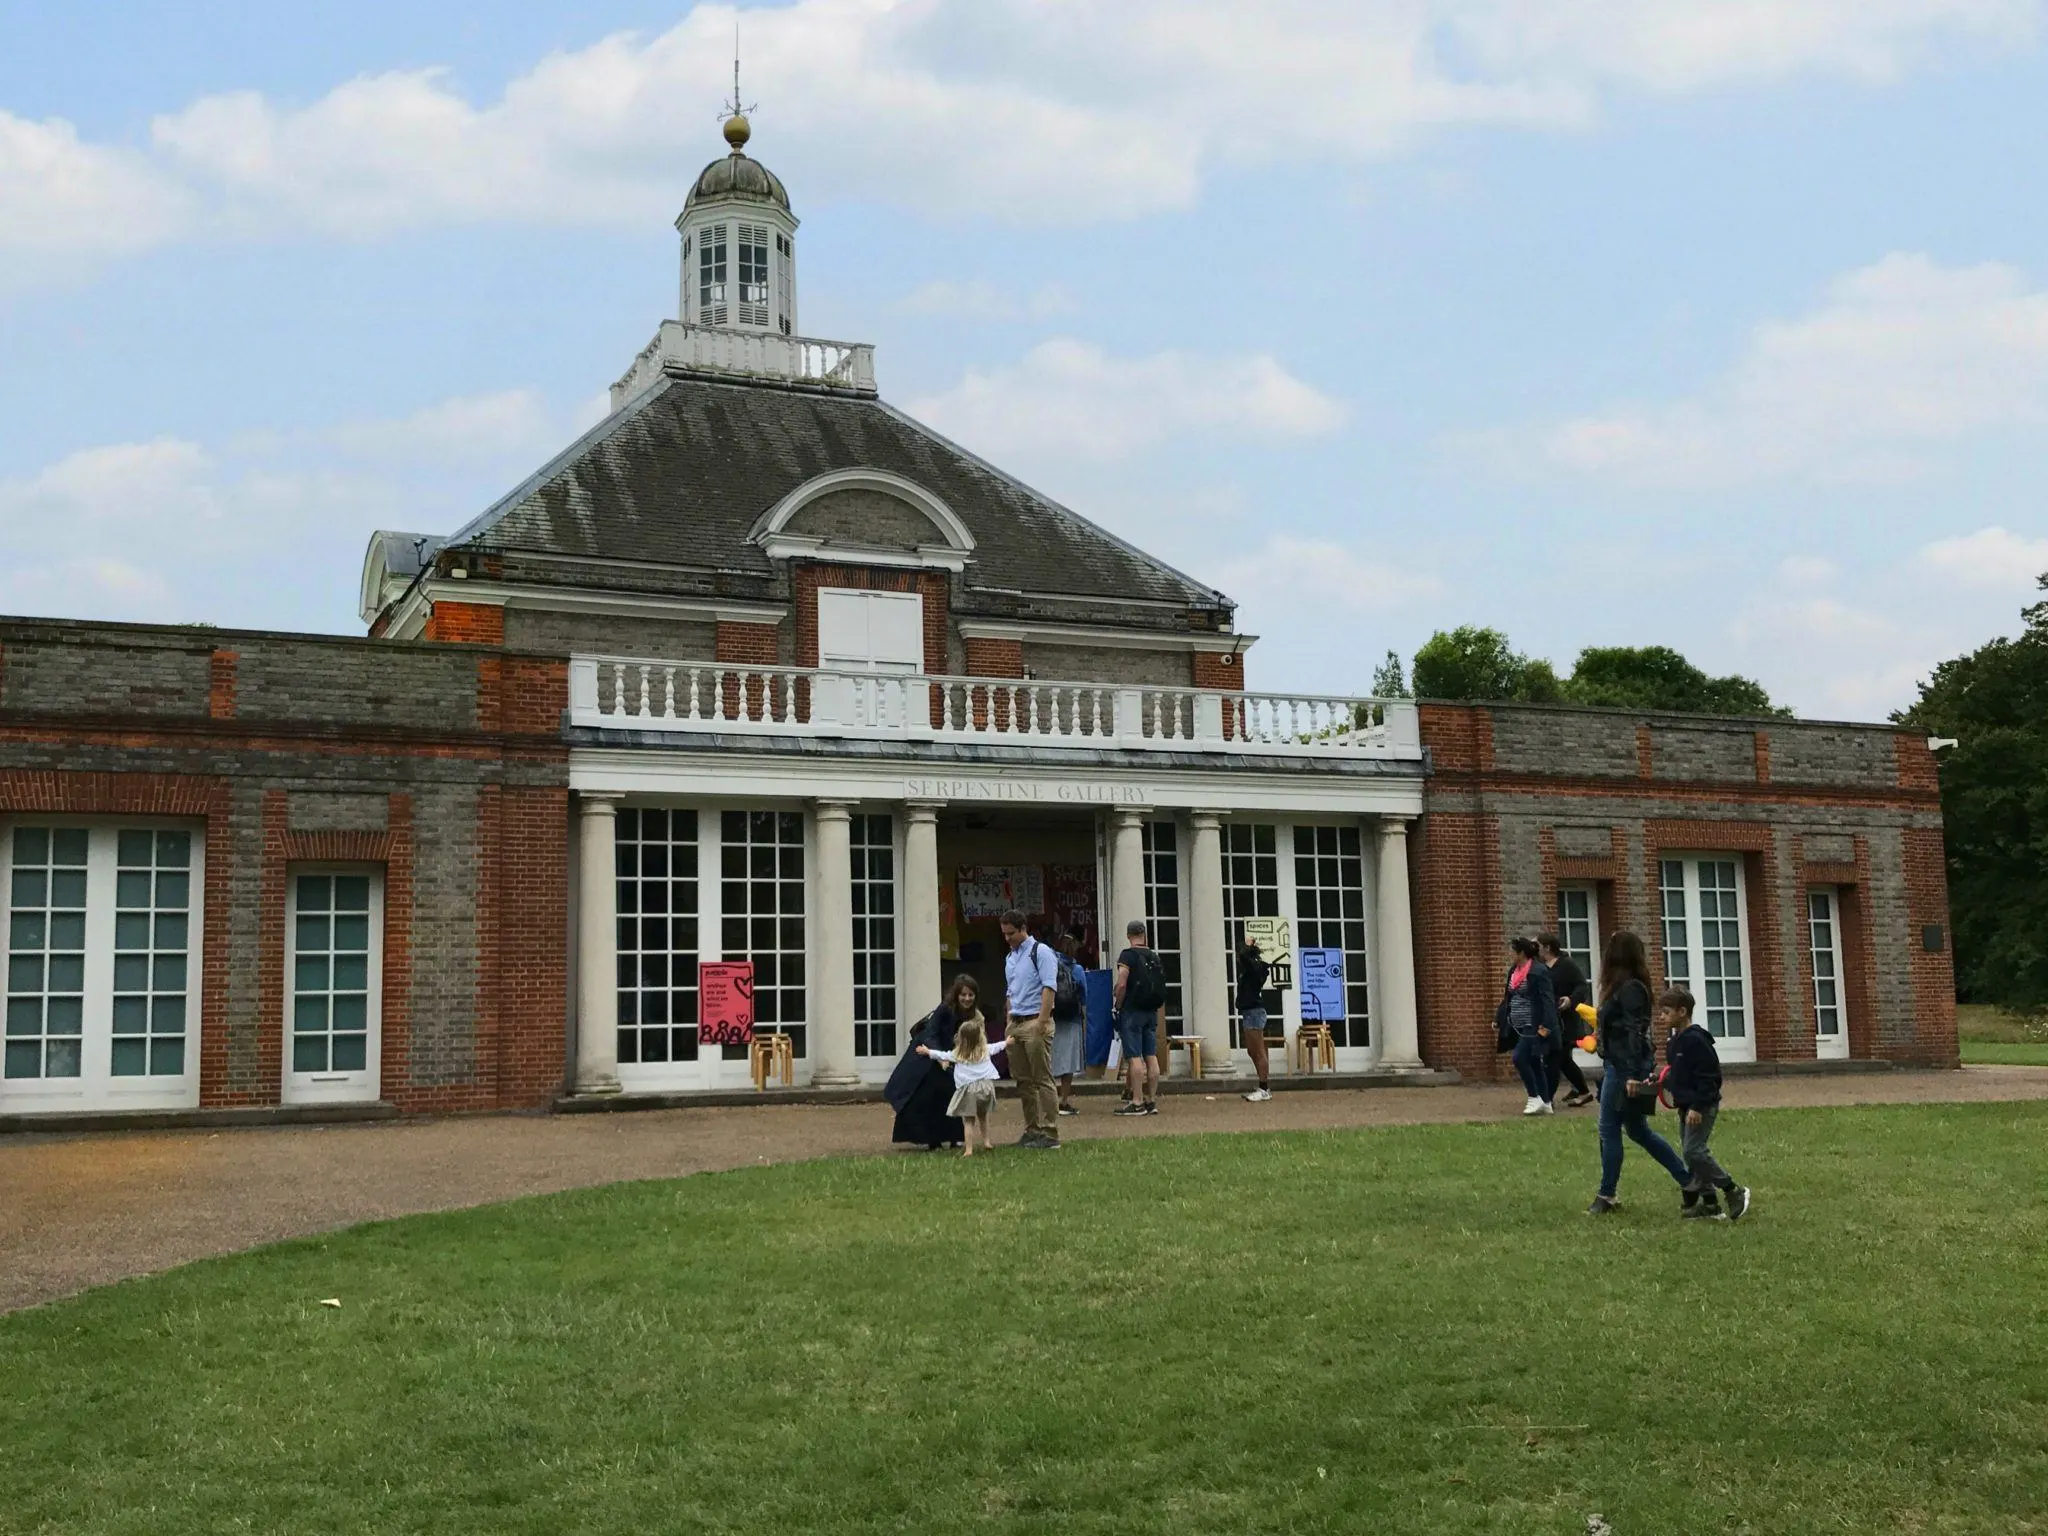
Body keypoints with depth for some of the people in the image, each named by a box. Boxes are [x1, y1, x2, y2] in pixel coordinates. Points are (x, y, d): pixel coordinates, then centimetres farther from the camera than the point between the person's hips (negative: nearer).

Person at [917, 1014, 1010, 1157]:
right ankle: (987, 1141, 28)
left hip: (968, 1088, -3)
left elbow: (942, 1055, 14)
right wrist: (1006, 1042, 51)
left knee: (968, 1120, -1)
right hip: (986, 1085, 4)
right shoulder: (985, 1049, 10)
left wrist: (927, 1052, 31)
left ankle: (968, 1150, -8)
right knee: (983, 1115, 26)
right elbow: (995, 1047, 30)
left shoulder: (957, 1054, 2)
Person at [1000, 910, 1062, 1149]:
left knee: (1042, 1079, -6)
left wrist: (1041, 1022, -21)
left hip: (1035, 1023, -8)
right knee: (1023, 1080, 9)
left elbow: (1049, 988, -15)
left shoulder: (1040, 952, -7)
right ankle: (1032, 1130, 16)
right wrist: (1010, 1022, 16)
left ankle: (1049, 1134, -4)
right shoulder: (1009, 958, 16)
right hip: (1015, 1023, 8)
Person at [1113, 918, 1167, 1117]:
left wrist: (1118, 1005, -5)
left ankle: (1137, 1102, -8)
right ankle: (1152, 1100, 9)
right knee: (1151, 1056, 7)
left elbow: (1122, 984, -17)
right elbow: (1161, 987, 12)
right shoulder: (1154, 957, 10)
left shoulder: (1128, 955, -9)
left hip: (1133, 1010, -6)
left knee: (1134, 1057, -6)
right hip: (1152, 1011, 6)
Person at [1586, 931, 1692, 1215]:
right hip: (1617, 1066, 10)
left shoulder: (1629, 988, -16)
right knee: (1637, 1130, 16)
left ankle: (1606, 1197, 6)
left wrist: (1632, 1074, -25)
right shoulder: (1626, 986, 12)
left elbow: (1634, 1032, -21)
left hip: (1624, 1068, -10)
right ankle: (1688, 1179, 21)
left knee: (1609, 1130, -2)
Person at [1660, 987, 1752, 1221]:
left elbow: (1709, 1076, -20)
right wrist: (1666, 1081, 10)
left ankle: (1733, 1191, -4)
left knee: (1693, 1151, -15)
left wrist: (1697, 1106, -22)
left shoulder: (1695, 1041, -17)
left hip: (1702, 1107, -10)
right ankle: (1708, 1202, 16)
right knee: (1689, 1152, 9)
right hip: (1686, 1106, 10)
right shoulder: (1673, 1041, 12)